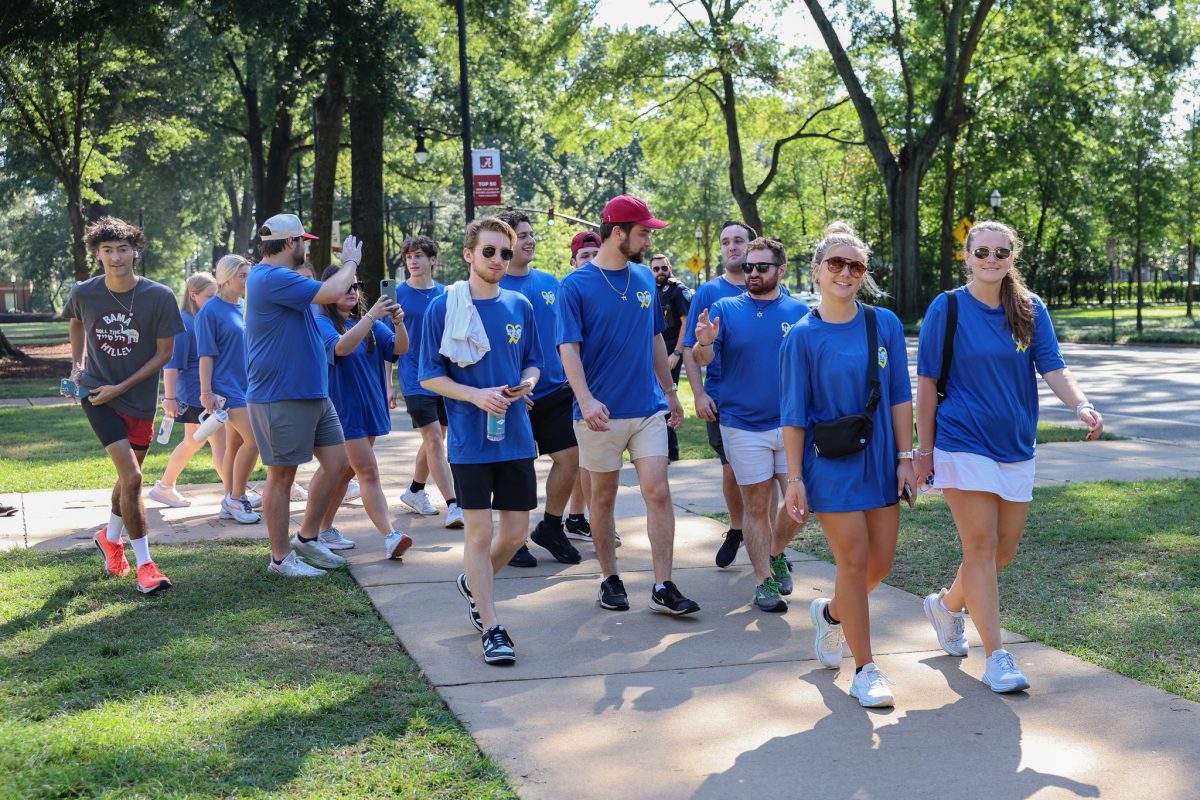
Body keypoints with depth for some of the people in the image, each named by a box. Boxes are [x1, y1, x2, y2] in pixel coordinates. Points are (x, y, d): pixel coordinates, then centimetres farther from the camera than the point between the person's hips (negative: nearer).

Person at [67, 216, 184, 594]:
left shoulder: (159, 297, -16)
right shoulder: (84, 294, -11)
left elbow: (164, 352, -8)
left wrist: (120, 387, -12)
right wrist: (77, 365, 5)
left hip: (139, 399, 2)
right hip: (96, 394, -2)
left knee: (128, 477, 17)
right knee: (132, 477, -14)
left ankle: (110, 537, 45)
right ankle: (145, 564, -5)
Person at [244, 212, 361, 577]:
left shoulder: (279, 278, 18)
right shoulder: (271, 278, -19)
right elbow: (331, 292, -24)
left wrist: (348, 266, 16)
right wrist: (350, 262, -8)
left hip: (313, 393, 11)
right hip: (281, 397, -10)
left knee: (336, 462, 10)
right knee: (282, 476, 0)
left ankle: (307, 538, 24)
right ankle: (281, 557, 11)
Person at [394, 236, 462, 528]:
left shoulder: (446, 294, 7)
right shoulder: (398, 294, -3)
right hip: (415, 380, -4)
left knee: (434, 439, 13)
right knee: (434, 439, -11)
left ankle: (415, 491, 32)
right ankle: (453, 505, -12)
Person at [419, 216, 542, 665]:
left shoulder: (520, 306, 6)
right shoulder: (443, 308, -5)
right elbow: (430, 377, -4)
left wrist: (526, 383, -8)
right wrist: (476, 396, -19)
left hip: (516, 436, 4)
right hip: (470, 439, -4)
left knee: (516, 531, 10)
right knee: (479, 532, -2)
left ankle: (474, 585, 37)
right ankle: (492, 629, 7)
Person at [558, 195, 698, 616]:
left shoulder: (645, 278, 9)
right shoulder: (577, 285, -7)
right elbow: (569, 347, -13)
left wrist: (669, 391, 20)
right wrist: (586, 400, -27)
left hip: (649, 408, 4)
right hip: (602, 411, -3)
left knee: (658, 492, -4)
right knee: (603, 496, 8)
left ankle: (663, 587, -1)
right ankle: (610, 579, 22)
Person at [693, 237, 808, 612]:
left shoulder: (799, 311, 3)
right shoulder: (725, 309, 1)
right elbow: (703, 359, -8)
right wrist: (704, 343, -30)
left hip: (791, 424, 1)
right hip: (743, 425, -1)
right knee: (757, 505, 4)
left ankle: (776, 554, 27)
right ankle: (765, 581, 14)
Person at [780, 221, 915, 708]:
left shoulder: (885, 325, 2)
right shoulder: (803, 336, -6)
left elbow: (900, 397, 5)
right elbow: (794, 414, -5)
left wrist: (905, 457, 0)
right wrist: (794, 478, -7)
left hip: (879, 459, 4)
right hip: (831, 464, -4)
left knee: (881, 563, 8)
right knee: (854, 562, -4)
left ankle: (831, 613, 39)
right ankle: (866, 672, 7)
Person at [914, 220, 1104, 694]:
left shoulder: (1030, 309, 4)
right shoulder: (948, 308, -5)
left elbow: (1053, 369, -4)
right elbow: (927, 383, -2)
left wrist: (1081, 405, -24)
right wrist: (925, 450, -2)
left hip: (1016, 445, 5)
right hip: (964, 444, -4)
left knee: (1005, 549, 9)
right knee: (981, 546, -7)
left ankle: (948, 604, 36)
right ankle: (997, 658, 0)